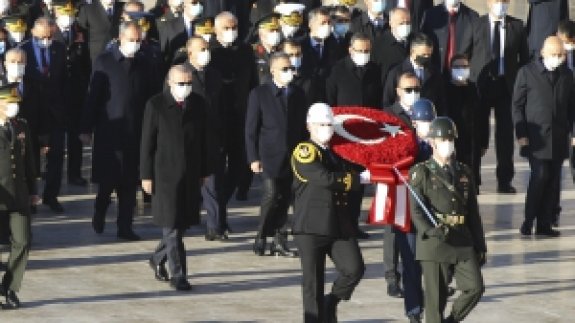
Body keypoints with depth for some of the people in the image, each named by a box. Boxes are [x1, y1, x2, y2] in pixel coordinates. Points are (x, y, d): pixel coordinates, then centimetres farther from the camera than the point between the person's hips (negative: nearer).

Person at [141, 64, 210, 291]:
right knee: (171, 226, -5)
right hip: (165, 174, -5)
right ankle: (177, 275, -2)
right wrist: (146, 175, -7)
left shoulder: (198, 104, 6)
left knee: (182, 223, 9)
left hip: (191, 174, 5)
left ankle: (158, 259, 32)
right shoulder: (156, 105, -6)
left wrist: (204, 171, 11)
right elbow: (147, 143, -4)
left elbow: (203, 140, 12)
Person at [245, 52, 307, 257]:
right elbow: (251, 129, -1)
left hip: (293, 156, 4)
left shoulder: (298, 94, 11)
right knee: (272, 195, -14)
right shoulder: (259, 94, 0)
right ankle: (261, 238, -1)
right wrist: (253, 158, -7)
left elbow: (302, 126, 14)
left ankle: (279, 242, 9)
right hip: (270, 155, -4)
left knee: (285, 198, 3)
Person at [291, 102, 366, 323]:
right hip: (311, 228, -5)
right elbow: (326, 179, -19)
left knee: (354, 269, -9)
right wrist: (359, 178, -13)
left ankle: (331, 304, 15)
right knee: (313, 281, -1)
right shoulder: (304, 152, -5)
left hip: (341, 226, 5)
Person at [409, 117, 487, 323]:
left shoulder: (464, 173, 14)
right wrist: (433, 232, -26)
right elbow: (416, 211, -10)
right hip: (434, 244, -4)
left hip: (463, 243, 5)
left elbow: (473, 213, 16)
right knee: (436, 298, -2)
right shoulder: (421, 173, 0)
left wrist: (479, 246, 14)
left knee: (475, 287, -5)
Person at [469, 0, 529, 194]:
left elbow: (524, 57, 7)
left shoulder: (516, 26, 5)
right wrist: (469, 79, -3)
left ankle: (504, 180, 8)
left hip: (507, 85, 1)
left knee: (505, 132, 2)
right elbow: (466, 54, 3)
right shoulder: (476, 24, 2)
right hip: (480, 83, -1)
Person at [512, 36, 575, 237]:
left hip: (559, 138, 4)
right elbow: (517, 105, 0)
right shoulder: (527, 72, -1)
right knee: (540, 176, -13)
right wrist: (521, 134, -5)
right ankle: (528, 221, -2)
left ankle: (544, 224, 8)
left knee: (553, 181, 2)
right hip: (536, 137, -4)